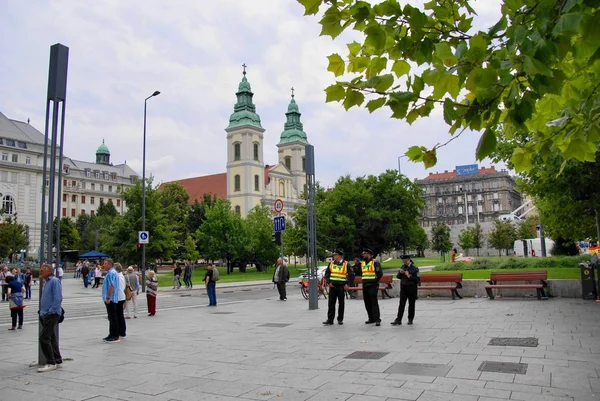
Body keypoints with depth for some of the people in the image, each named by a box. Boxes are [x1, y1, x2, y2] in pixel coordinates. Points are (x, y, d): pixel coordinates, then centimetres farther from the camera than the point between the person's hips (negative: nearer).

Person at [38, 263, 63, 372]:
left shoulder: (54, 281, -13)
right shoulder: (45, 282, 15)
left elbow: (58, 298, -19)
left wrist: (51, 311, -19)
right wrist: (42, 311, 16)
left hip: (52, 314, -10)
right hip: (45, 314, 10)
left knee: (44, 338, -11)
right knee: (52, 338, 14)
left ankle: (51, 363, -4)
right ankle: (57, 361, 23)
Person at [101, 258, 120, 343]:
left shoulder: (111, 273, -17)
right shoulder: (111, 272, 17)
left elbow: (111, 286, -24)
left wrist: (108, 298, -24)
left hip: (110, 299, -11)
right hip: (111, 299, 11)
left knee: (113, 318, -6)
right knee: (111, 318, 15)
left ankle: (115, 337, -2)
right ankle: (112, 335, 23)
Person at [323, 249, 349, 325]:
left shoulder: (346, 264, -1)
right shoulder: (331, 263, 8)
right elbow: (327, 273, 12)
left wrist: (347, 284, -8)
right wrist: (328, 282, -1)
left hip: (341, 287, -2)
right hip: (332, 286, 3)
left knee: (341, 303, 5)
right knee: (331, 303, 1)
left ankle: (340, 319, 16)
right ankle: (330, 319, 6)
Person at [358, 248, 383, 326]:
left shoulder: (375, 263, -7)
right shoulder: (362, 263, 14)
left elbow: (380, 273, -13)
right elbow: (360, 273, 25)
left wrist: (375, 281, -7)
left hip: (373, 286, -7)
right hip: (365, 286, 7)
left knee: (374, 303, -9)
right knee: (367, 303, 10)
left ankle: (377, 319, -8)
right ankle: (371, 318, 19)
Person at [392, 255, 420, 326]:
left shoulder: (414, 268, -7)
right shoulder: (403, 267, 9)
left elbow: (418, 279, -13)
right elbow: (398, 277, 14)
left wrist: (409, 276, -20)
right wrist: (400, 273, -6)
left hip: (411, 288, -4)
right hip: (403, 288, 4)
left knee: (411, 304, 6)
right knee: (401, 304, 0)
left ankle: (410, 319, 19)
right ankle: (398, 320, -2)